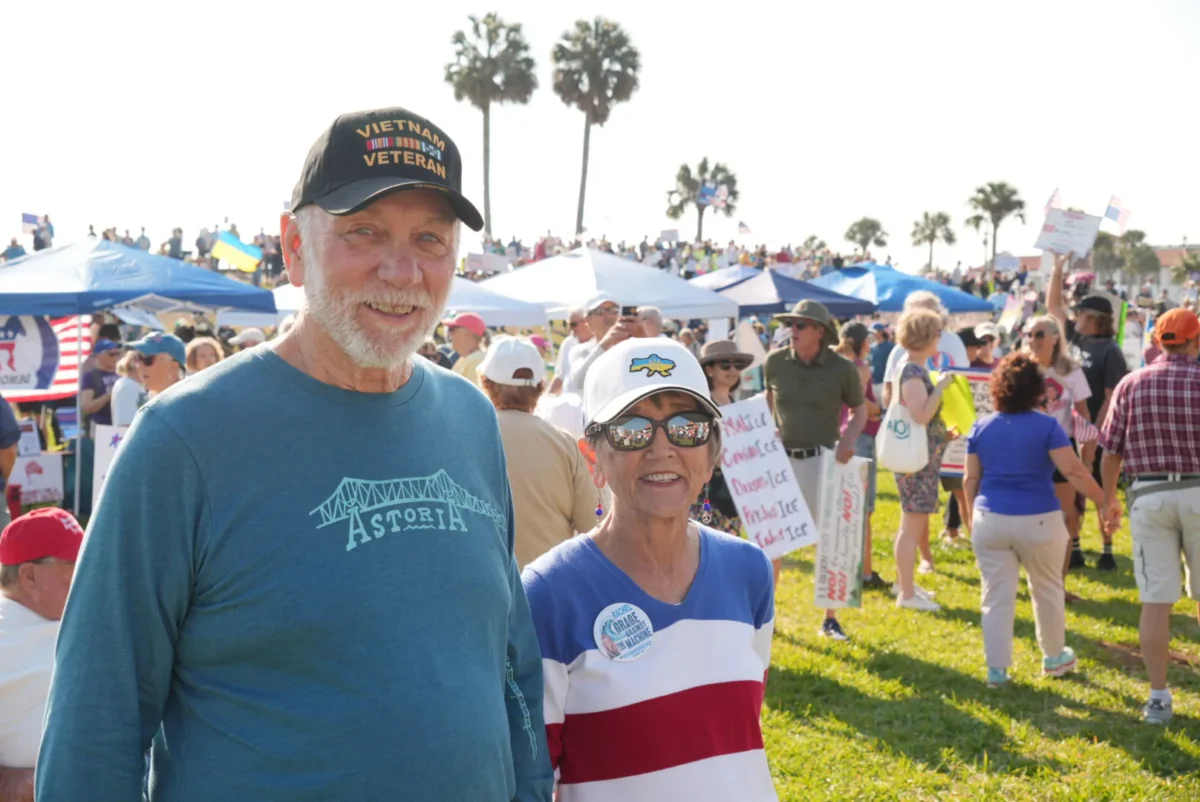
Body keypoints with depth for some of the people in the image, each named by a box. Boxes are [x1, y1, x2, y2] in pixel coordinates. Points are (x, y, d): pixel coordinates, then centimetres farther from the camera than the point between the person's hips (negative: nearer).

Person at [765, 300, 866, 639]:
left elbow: (860, 410, 4)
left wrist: (849, 439, -13)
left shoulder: (843, 368, -7)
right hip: (781, 457, 2)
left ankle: (830, 618, 17)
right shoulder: (775, 362, -1)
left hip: (821, 459, -2)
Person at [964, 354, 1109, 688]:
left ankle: (997, 669, 5)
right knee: (1047, 590, 17)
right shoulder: (1047, 426, -7)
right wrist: (1105, 502, -5)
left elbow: (971, 478, 7)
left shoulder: (981, 427, 4)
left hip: (990, 520, 2)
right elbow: (1073, 471, -12)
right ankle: (1054, 657, 32)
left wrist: (975, 515, 19)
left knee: (996, 596, 5)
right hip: (1038, 521, -2)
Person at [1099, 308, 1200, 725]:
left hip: (1149, 495, 1)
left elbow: (1110, 452, 2)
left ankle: (1158, 697, 7)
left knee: (1156, 600, 4)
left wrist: (1108, 498, 16)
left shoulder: (1131, 384, 1)